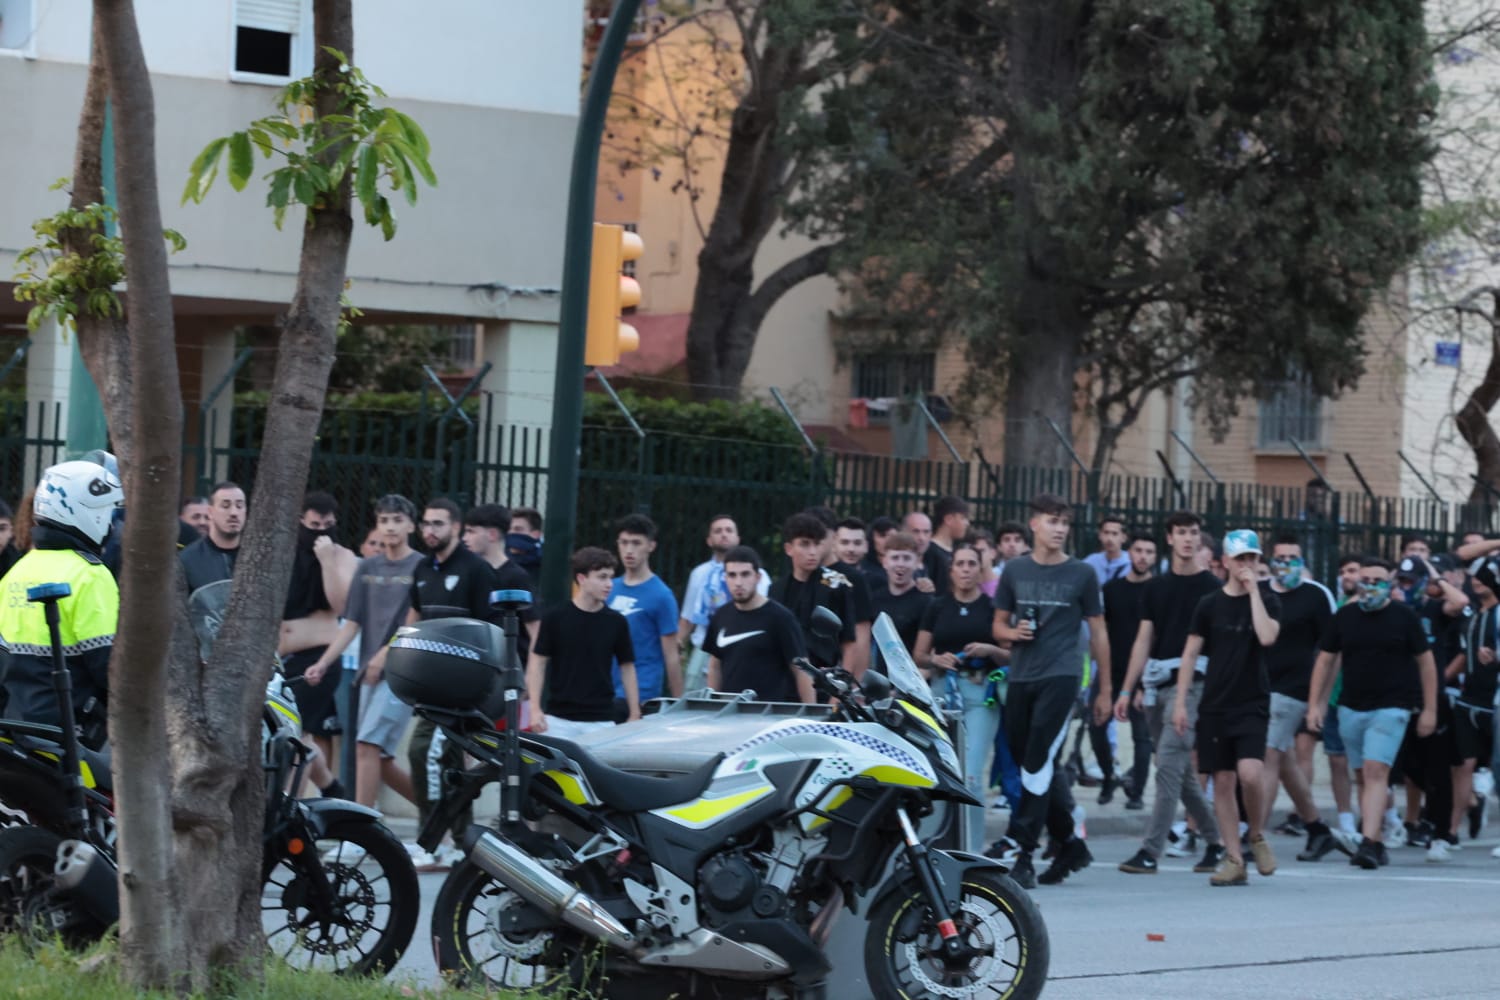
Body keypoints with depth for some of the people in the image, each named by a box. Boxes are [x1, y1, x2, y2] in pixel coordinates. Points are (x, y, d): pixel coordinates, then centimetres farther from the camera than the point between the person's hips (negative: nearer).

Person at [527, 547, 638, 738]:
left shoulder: (616, 622, 3)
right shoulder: (554, 617, -3)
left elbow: (627, 667, 9)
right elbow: (537, 663, 1)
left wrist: (634, 715, 6)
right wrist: (535, 708, -7)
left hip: (601, 720, 1)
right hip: (559, 720, -1)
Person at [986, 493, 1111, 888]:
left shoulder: (1081, 574, 4)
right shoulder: (1015, 571, 10)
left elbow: (1097, 633, 8)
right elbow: (999, 624, 18)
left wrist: (1105, 689, 7)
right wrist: (1013, 632, -6)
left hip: (1061, 675, -4)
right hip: (1021, 677, 4)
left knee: (1039, 760, -14)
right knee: (1035, 764, 7)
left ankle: (1019, 844, -15)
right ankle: (1071, 844, 20)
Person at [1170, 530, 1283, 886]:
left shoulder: (1267, 601, 3)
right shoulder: (1210, 605, 6)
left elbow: (1267, 636, -17)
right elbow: (1190, 655, 7)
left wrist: (1254, 590, -13)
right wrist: (1180, 701, 0)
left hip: (1252, 704, -2)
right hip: (1215, 706, 2)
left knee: (1249, 772, -20)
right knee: (1223, 780, 1)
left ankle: (1257, 836, 5)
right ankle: (1234, 860, 8)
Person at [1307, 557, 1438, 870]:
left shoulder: (1404, 616, -1)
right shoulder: (1344, 616, 6)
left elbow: (1425, 662, 3)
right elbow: (1326, 660, 11)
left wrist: (1430, 709, 1)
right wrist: (1314, 704, 5)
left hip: (1390, 708, -4)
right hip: (1351, 707, 4)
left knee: (1376, 771, -17)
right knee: (1365, 776, 9)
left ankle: (1369, 842, -23)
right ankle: (1379, 843, 17)